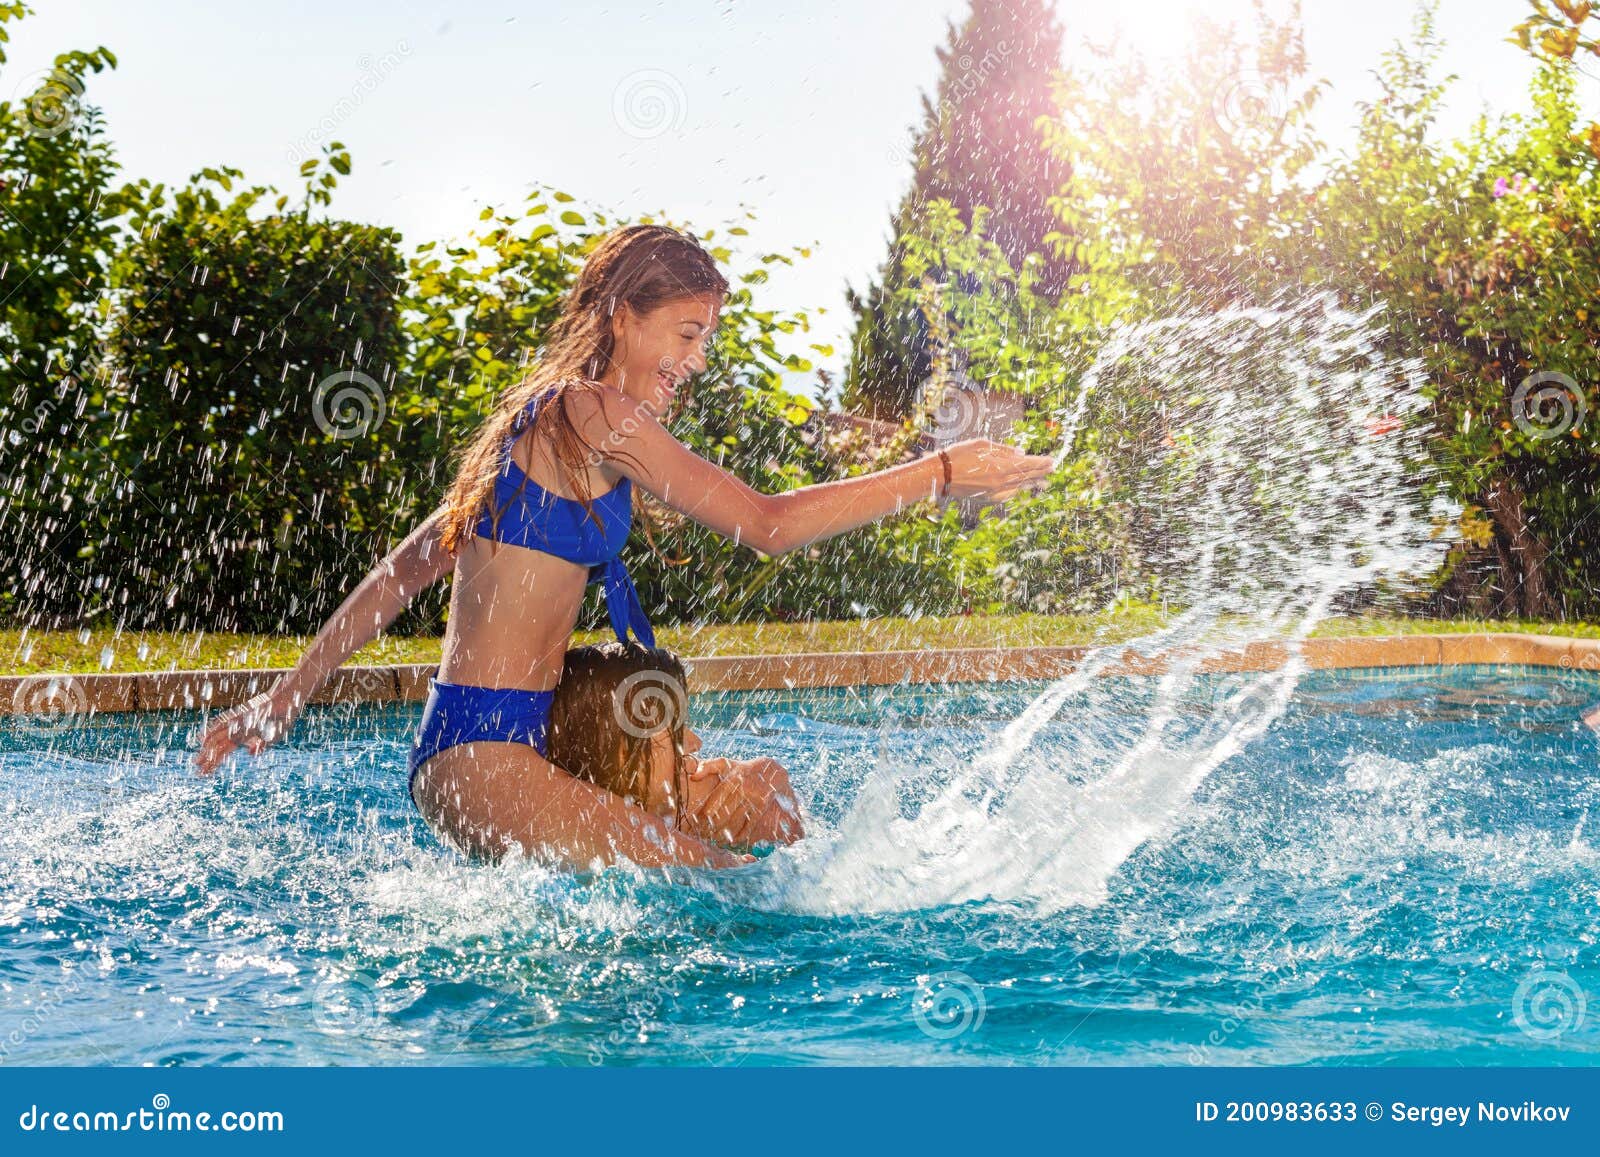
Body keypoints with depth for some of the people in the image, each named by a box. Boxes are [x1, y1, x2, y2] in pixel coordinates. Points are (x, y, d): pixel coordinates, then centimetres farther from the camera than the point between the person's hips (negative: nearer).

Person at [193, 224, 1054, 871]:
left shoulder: (543, 420, 20)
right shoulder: (589, 411, -10)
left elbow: (406, 568, 22)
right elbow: (767, 525, -15)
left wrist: (286, 697, 25)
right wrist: (940, 475, -12)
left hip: (470, 753, 10)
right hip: (482, 755, -10)